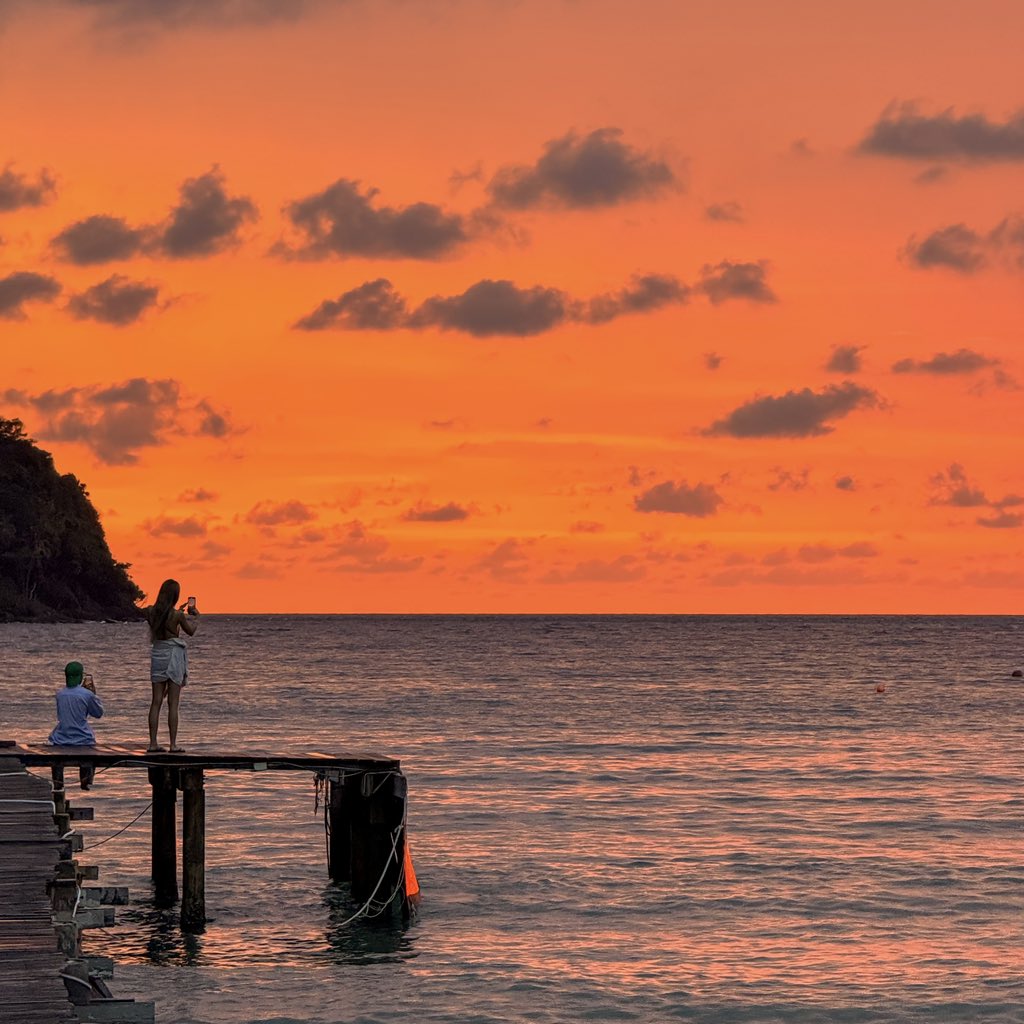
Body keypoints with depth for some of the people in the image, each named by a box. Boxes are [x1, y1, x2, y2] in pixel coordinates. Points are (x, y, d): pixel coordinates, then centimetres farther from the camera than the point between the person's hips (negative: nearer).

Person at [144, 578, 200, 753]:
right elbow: (191, 631, 1)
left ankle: (153, 743, 4)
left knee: (156, 702, 7)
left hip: (157, 655, 4)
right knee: (173, 704, 0)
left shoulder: (151, 612, -3)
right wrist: (193, 613, 13)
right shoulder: (177, 615, -14)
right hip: (174, 655, -4)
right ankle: (173, 744, -1)